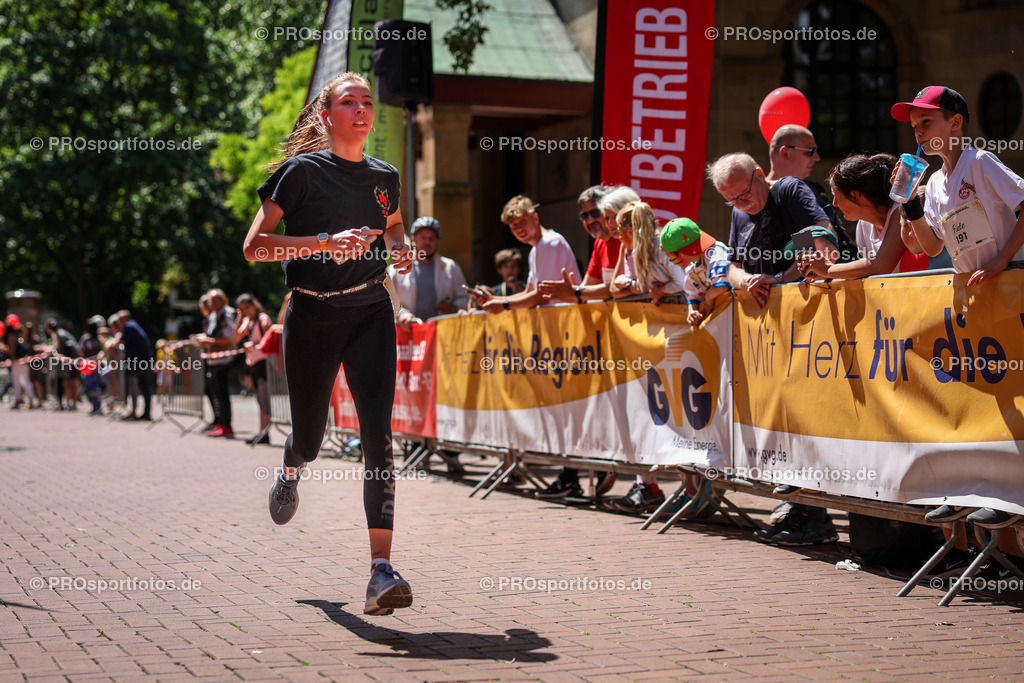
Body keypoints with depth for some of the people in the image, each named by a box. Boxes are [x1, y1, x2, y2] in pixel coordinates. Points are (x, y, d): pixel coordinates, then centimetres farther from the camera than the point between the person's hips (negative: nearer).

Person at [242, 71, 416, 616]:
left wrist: (399, 248, 5)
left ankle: (381, 571, -20)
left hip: (370, 314, 2)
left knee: (377, 436, -14)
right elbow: (254, 246, -13)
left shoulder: (384, 177, 7)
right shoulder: (303, 171, -7)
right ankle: (291, 468, 53)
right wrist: (326, 241, -23)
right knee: (310, 436, 12)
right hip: (311, 317, -2)